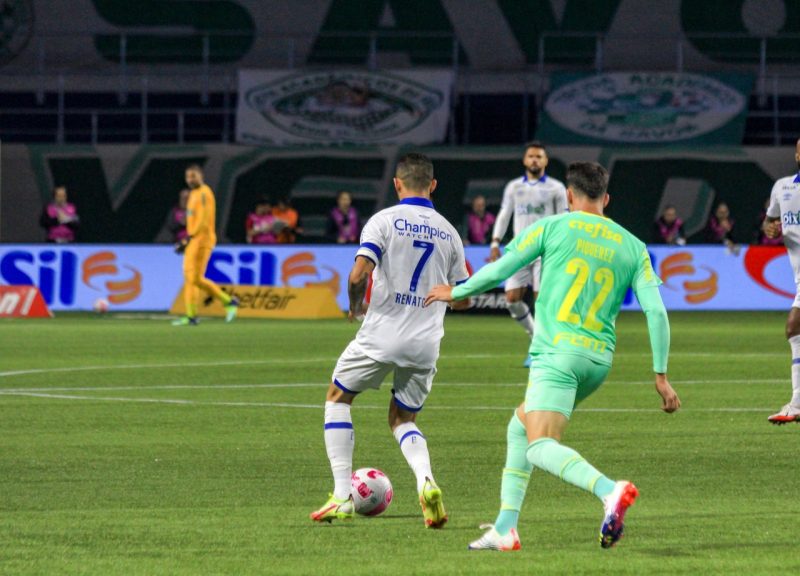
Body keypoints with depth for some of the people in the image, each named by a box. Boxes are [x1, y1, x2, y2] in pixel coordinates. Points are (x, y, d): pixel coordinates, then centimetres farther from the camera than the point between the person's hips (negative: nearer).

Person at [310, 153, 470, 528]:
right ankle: (426, 481, -12)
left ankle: (342, 496, 8)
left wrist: (355, 305, 4)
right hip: (426, 343, 4)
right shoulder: (449, 232, 9)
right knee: (402, 420, 20)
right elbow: (463, 298, 14)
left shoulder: (384, 220, -5)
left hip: (381, 336, -4)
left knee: (337, 398, 18)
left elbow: (359, 274, -17)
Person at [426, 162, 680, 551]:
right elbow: (656, 311, 4)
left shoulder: (552, 227, 3)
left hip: (558, 351, -6)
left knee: (540, 447, -17)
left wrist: (455, 293, 23)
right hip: (600, 360, 6)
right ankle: (505, 528, 18)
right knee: (520, 427, 23)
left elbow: (497, 272, 5)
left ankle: (609, 490, -44)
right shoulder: (633, 247, 12)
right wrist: (661, 375, 7)